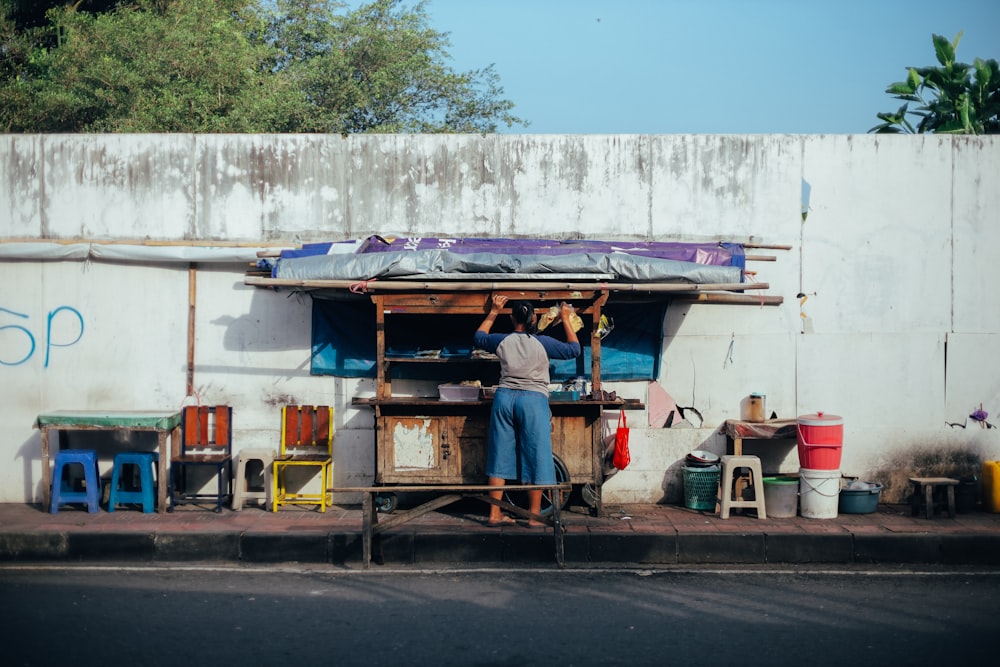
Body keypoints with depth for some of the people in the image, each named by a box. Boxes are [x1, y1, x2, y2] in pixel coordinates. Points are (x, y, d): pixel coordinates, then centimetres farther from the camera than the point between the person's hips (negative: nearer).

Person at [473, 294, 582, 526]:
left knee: (500, 456, 8)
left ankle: (494, 513, 10)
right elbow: (574, 349, 7)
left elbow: (478, 337, 23)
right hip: (533, 400, -3)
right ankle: (534, 516, 4)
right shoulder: (543, 343, -5)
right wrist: (566, 319, 14)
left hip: (504, 398, 3)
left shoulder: (502, 341, 2)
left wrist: (493, 313, 28)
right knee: (535, 458, 2)